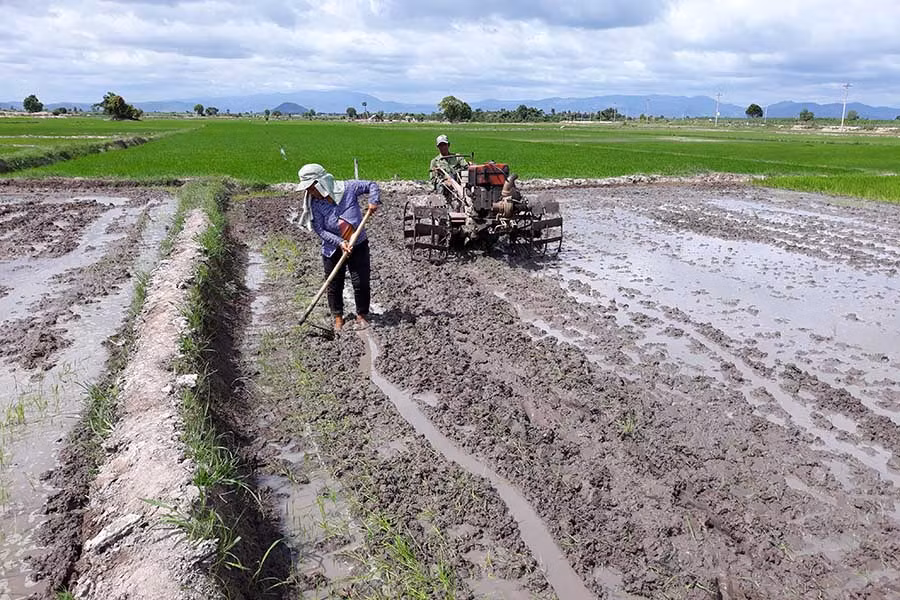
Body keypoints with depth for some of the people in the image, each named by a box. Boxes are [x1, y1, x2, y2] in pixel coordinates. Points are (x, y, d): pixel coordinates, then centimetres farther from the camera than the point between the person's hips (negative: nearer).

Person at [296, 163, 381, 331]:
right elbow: (320, 230, -14)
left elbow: (372, 185, -3)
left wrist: (374, 201, -21)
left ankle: (362, 314, 23)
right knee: (334, 285, 8)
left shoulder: (348, 188, -16)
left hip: (358, 246, -1)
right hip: (333, 249, 1)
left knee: (361, 283, 2)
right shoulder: (315, 204, -14)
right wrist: (339, 242, -24)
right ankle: (338, 317, 28)